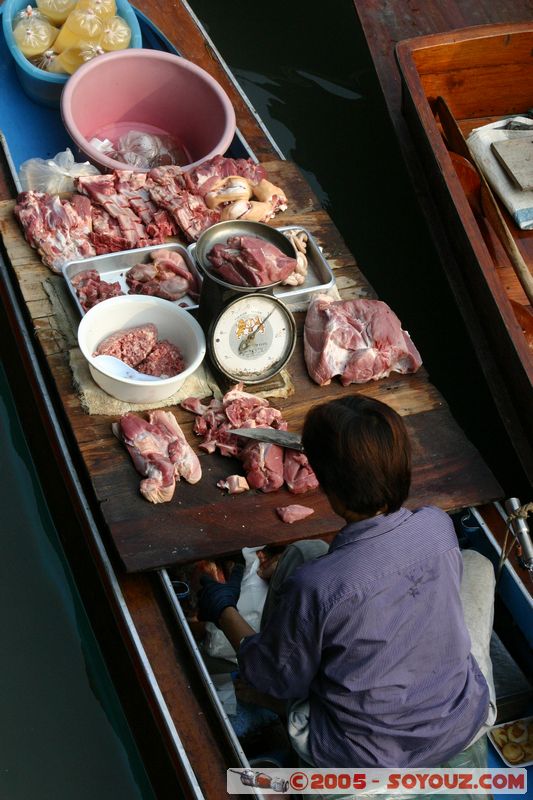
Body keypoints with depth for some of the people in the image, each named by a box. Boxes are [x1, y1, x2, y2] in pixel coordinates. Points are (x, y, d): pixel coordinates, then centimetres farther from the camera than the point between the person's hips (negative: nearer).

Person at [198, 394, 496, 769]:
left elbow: (280, 681, -11)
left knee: (303, 553, 7)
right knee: (478, 564, 25)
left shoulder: (313, 587, -30)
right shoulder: (439, 527, -19)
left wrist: (224, 612, 6)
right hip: (462, 729, 3)